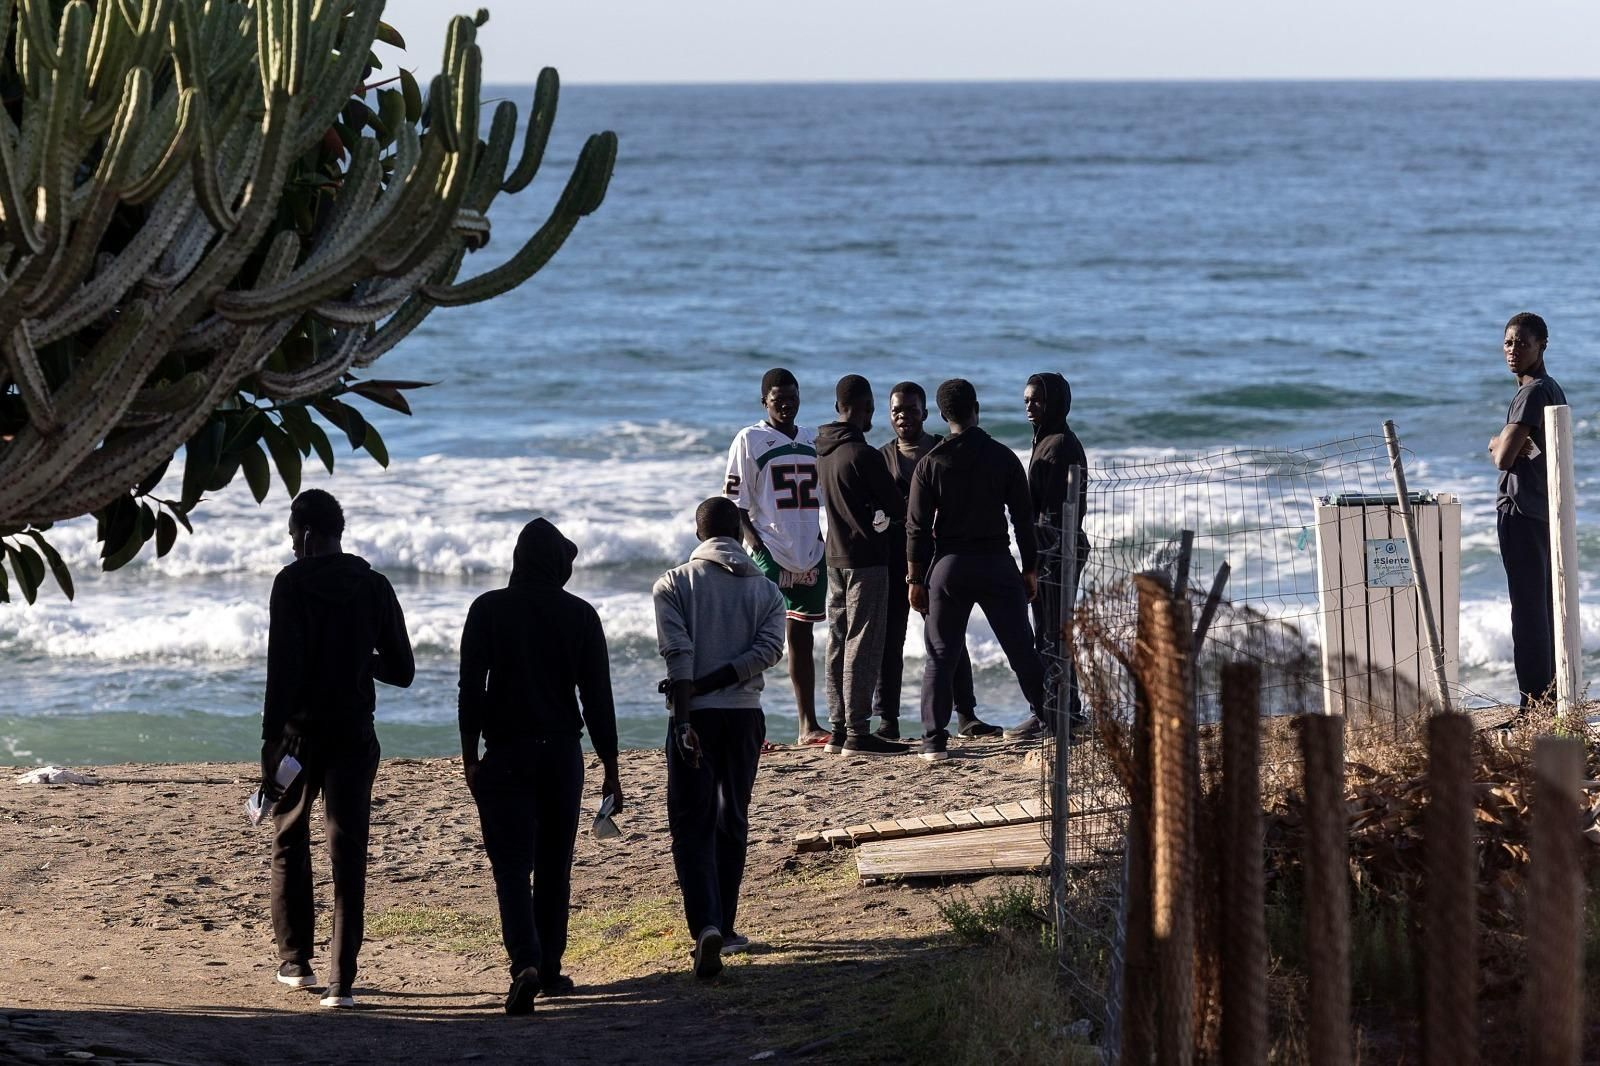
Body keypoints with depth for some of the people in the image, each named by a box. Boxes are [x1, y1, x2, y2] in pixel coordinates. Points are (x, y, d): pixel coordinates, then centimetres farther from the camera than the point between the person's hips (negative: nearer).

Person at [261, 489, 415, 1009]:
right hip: (354, 736, 2)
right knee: (348, 855, 0)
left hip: (300, 732, -2)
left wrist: (272, 738, -20)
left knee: (289, 843, 18)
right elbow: (402, 670, 7)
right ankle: (342, 981, -8)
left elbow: (283, 666, -18)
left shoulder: (292, 583, -8)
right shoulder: (374, 586, 4)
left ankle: (295, 961, 21)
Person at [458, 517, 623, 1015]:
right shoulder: (580, 615, 0)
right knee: (554, 866, 14)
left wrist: (469, 756, 0)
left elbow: (471, 688, -6)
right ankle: (551, 969, 18)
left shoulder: (489, 610, -3)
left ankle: (525, 962, -25)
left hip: (505, 754, -2)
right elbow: (598, 697, 1)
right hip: (562, 752, 2)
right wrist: (610, 769, 5)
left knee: (512, 866, -5)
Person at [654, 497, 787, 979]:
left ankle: (706, 925, -22)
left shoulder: (673, 585, -2)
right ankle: (724, 925, 22)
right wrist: (710, 684, -9)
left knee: (691, 825, -3)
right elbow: (768, 650, -7)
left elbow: (679, 654, -13)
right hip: (745, 714, 3)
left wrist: (685, 716, -17)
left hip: (695, 717, -3)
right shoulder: (765, 590, 7)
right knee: (732, 821, 16)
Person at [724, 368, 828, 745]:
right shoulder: (749, 440, -3)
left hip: (810, 553, 6)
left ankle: (808, 725, 15)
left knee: (802, 637, 11)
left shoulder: (814, 441, 14)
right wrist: (750, 536, -18)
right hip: (769, 551, -6)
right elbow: (734, 498, -6)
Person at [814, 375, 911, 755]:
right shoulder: (864, 455, -17)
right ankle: (857, 733, -7)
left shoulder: (824, 452, 9)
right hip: (867, 559, -8)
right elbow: (896, 509, -10)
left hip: (836, 558, 8)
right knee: (863, 645, -6)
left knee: (839, 644, 11)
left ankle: (839, 728, 14)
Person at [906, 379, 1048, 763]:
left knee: (940, 656, 5)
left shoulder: (931, 464, -3)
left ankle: (934, 741, 0)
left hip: (948, 565, 0)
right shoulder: (1004, 458, -1)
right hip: (997, 564, 0)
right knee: (1022, 651, 8)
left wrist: (915, 579, 3)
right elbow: (1023, 518, 1)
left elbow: (917, 527, -3)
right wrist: (1030, 569, 9)